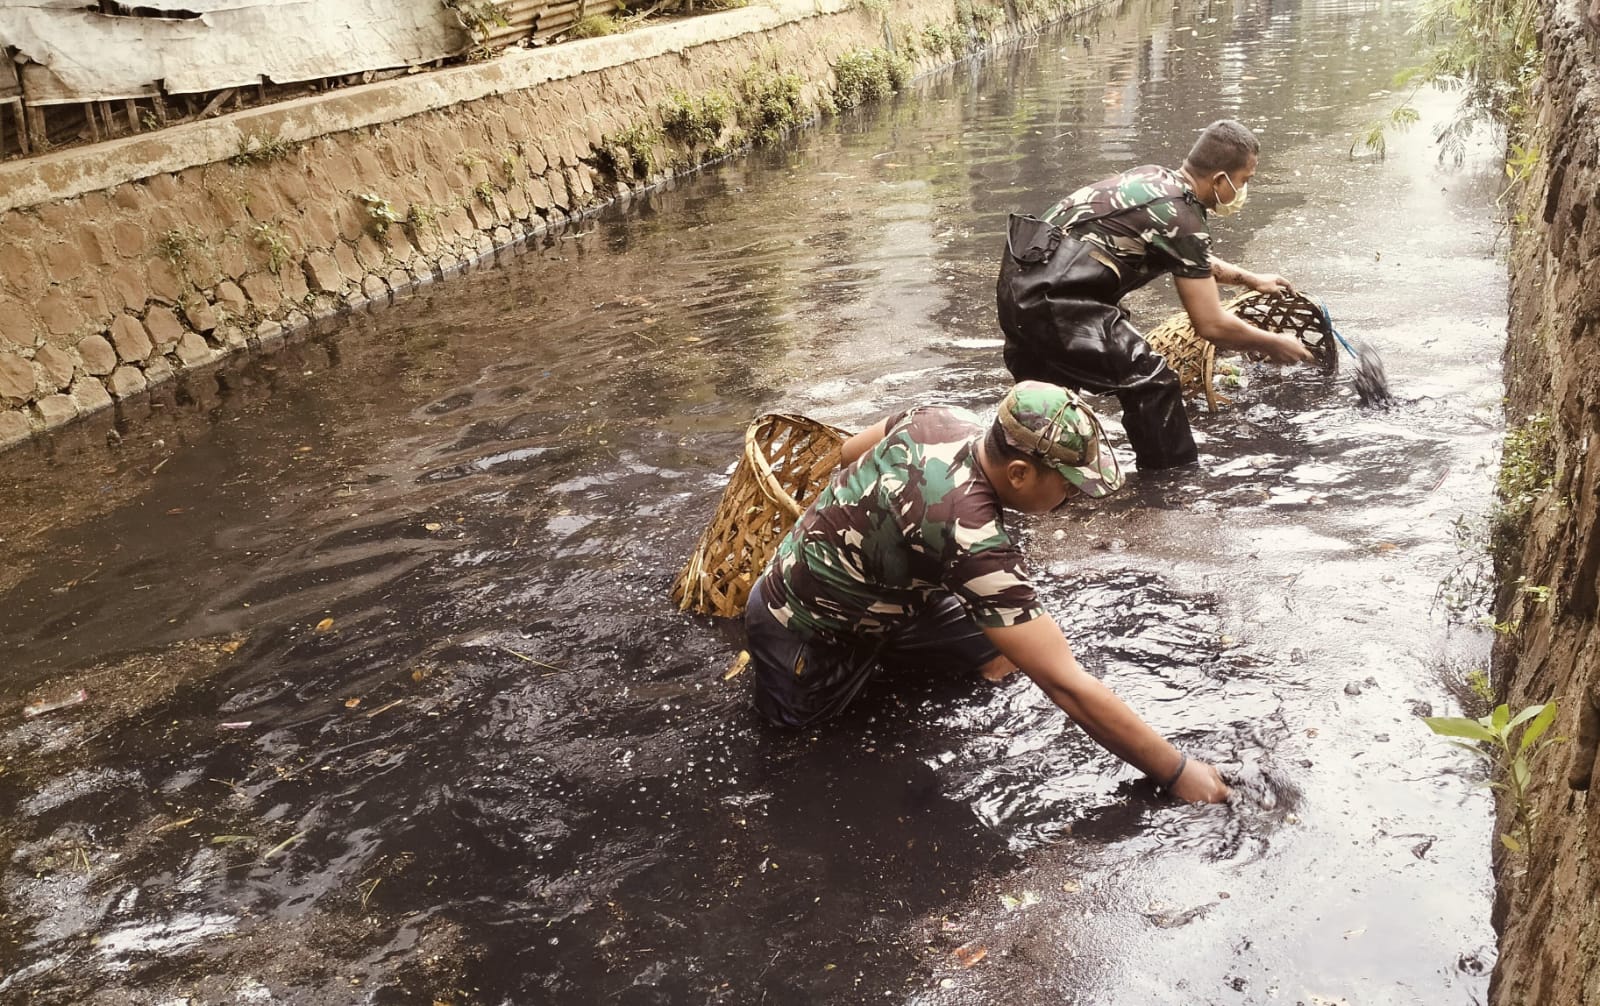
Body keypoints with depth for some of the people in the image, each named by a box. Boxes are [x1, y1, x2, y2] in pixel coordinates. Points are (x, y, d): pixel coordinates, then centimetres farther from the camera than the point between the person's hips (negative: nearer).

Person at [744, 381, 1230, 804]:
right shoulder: (972, 538, -40)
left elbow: (851, 452, 6)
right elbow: (1068, 686, -37)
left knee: (1000, 656, 8)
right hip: (806, 638, -7)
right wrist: (1178, 772, -29)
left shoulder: (944, 418, -17)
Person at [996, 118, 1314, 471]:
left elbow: (1188, 259, 36)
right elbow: (1211, 325, -7)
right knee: (1151, 383, -5)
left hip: (1019, 279, 10)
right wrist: (1273, 345, 9)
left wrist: (1249, 278, 41)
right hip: (1055, 299, -10)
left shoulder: (1154, 177, 14)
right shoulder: (1182, 219, -12)